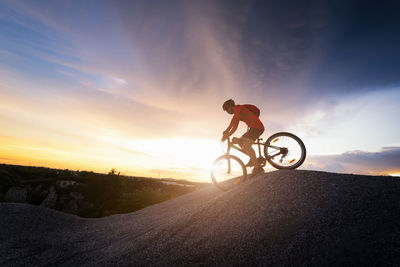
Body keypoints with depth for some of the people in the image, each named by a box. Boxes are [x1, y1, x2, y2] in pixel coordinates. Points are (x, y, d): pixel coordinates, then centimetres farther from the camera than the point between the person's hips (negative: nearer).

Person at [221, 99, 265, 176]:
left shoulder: (238, 108, -4)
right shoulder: (237, 114, 24)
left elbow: (234, 118, -23)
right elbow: (235, 127, 23)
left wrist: (227, 130, -31)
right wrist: (227, 136, 14)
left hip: (257, 127, -10)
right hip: (253, 128, 10)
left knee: (246, 146, -21)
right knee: (240, 142, 12)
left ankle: (258, 167, -22)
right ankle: (253, 159, 9)